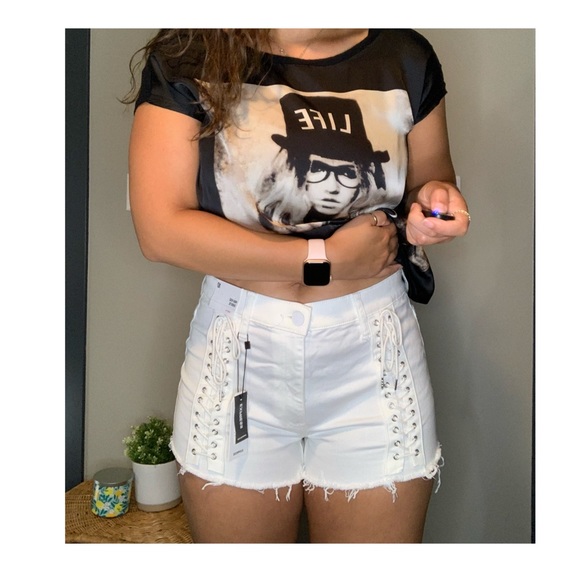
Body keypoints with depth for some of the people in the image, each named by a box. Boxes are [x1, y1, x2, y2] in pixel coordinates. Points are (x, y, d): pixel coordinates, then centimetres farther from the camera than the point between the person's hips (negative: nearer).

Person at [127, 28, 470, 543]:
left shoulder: (405, 57, 2)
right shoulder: (185, 59, -6)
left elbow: (433, 175, 16)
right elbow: (161, 229, -14)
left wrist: (435, 197, -10)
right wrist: (326, 259, -13)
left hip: (374, 354, 2)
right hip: (239, 357, -1)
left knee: (380, 530, 14)